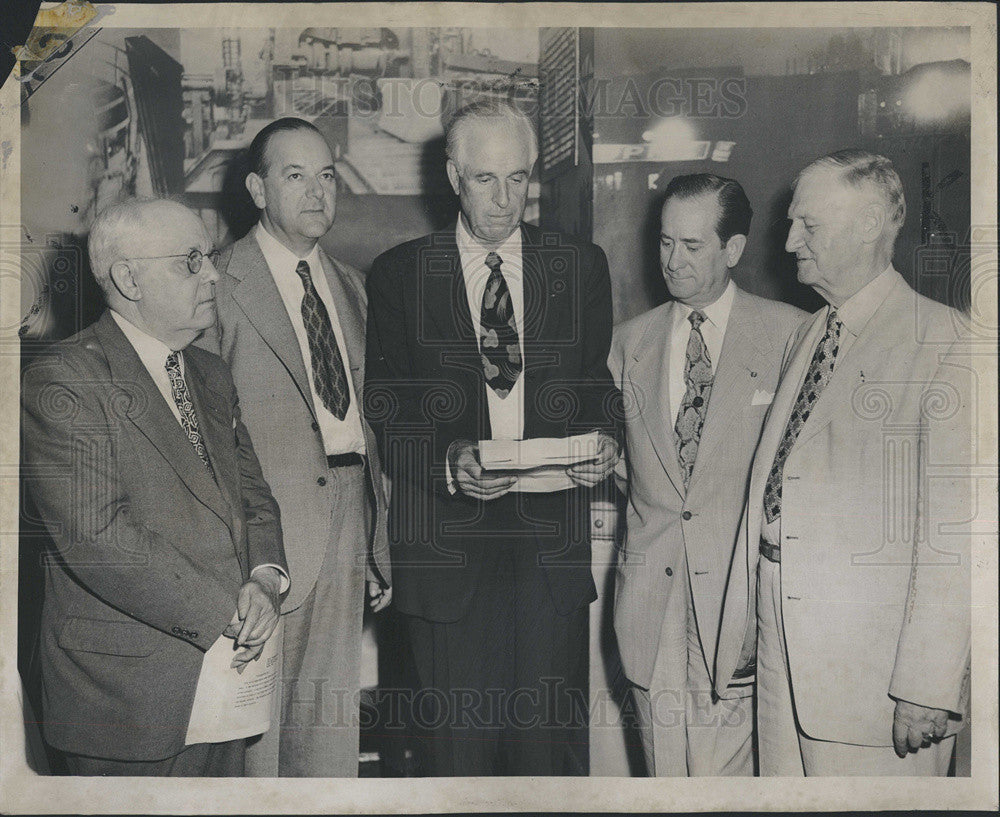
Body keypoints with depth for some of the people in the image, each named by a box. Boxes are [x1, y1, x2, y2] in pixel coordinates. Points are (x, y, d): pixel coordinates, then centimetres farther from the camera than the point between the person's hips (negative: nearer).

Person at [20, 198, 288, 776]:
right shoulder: (61, 381, -12)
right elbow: (97, 534, -20)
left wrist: (266, 577, -7)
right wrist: (224, 613, -18)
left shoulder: (212, 376, 13)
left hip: (227, 666, 7)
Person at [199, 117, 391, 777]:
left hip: (345, 529, 6)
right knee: (255, 721, 3)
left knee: (333, 727, 13)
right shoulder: (219, 286, -7)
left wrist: (380, 548, 14)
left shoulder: (350, 284, 14)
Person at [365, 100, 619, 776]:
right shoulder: (399, 275, 5)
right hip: (448, 543, -1)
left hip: (553, 542, 1)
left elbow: (598, 386, 14)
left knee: (554, 741, 6)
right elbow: (387, 412, 3)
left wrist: (603, 440, -7)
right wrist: (448, 461, -15)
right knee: (458, 743, 6)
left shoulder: (582, 267, 9)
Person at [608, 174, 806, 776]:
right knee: (665, 770, 10)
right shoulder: (630, 342, 12)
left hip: (740, 591, -3)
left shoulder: (790, 334, -1)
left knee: (724, 769, -6)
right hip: (652, 603, 4)